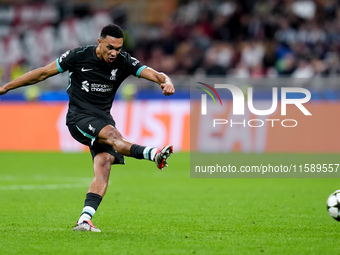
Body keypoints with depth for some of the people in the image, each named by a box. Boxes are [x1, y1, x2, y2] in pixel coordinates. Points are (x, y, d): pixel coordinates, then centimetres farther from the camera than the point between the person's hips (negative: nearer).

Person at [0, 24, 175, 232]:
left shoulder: (124, 62, -2)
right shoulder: (79, 56, -8)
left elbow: (152, 74, -12)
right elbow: (43, 73, 0)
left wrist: (166, 81, -37)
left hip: (103, 119, 4)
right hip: (79, 116, -3)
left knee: (104, 165, -19)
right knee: (112, 134, -32)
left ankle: (85, 220, -23)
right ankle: (152, 154, -53)